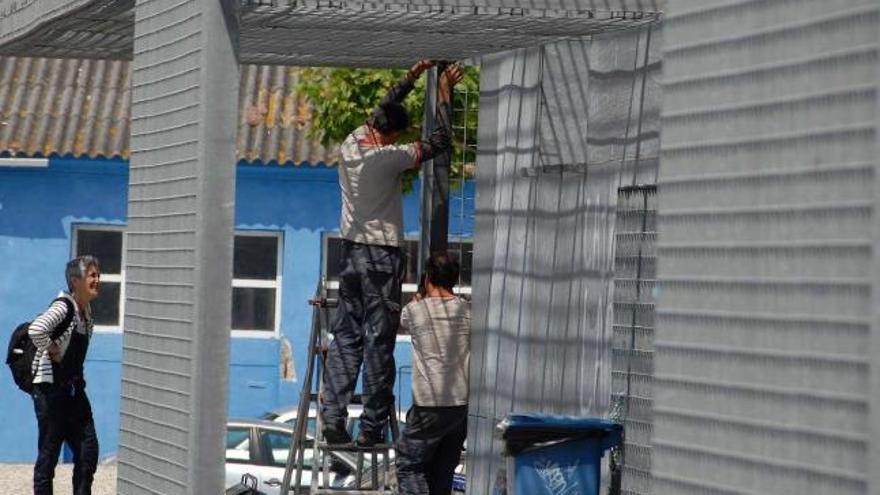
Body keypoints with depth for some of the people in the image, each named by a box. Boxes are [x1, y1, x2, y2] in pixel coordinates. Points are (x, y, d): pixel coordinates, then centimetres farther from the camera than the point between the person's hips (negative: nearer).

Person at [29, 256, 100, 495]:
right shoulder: (63, 307, -17)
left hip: (73, 389, 8)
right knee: (49, 453, -1)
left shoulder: (86, 310, 9)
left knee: (88, 451, 7)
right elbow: (36, 330, -37)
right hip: (50, 388, -8)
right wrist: (51, 350, -21)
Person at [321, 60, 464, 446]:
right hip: (382, 255, -7)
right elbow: (440, 143, -10)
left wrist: (413, 77, 27)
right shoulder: (388, 157, -16)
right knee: (379, 341, -2)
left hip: (350, 251, 7)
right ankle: (372, 426, -2)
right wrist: (444, 95, 0)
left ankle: (333, 419, 3)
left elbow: (383, 110, 20)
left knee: (346, 335, 9)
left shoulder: (350, 144, 3)